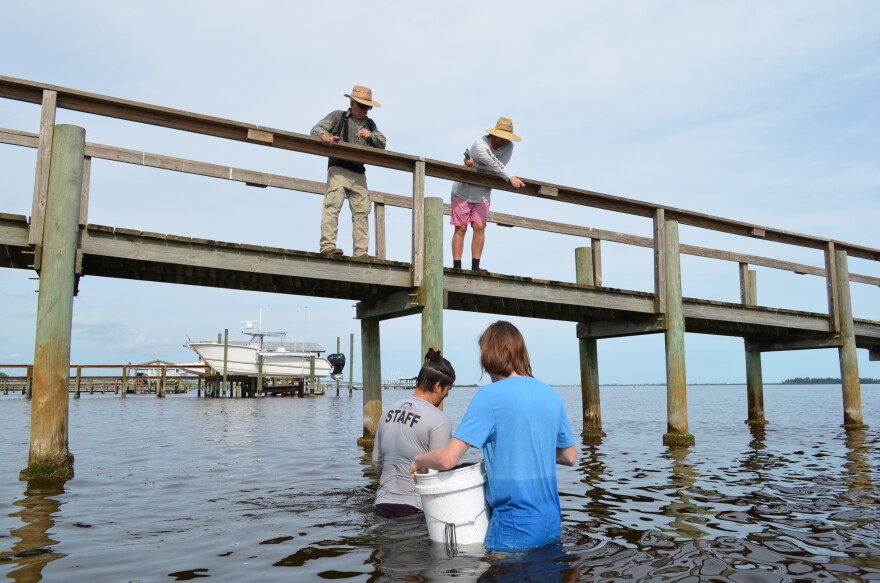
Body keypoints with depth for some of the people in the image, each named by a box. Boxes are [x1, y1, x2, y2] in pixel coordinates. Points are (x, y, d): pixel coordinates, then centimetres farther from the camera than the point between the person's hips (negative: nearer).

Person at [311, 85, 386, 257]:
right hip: (338, 169, -5)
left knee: (362, 211, -1)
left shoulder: (370, 124, 23)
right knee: (332, 206, -17)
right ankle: (328, 246, -22)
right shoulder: (338, 116, 10)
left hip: (359, 173, 5)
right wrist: (324, 134, -23)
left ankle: (360, 252, -1)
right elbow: (316, 129, 1)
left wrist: (371, 136, -8)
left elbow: (382, 144, 13)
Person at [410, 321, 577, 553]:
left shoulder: (490, 396, -14)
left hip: (514, 532, -6)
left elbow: (447, 458, -19)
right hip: (552, 525, 6)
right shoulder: (553, 396, 5)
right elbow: (570, 457, 15)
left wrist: (419, 460, 1)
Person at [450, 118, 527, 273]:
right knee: (460, 228, -4)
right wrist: (510, 177, -47)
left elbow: (496, 169, -17)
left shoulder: (508, 147, -5)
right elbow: (493, 164, -35)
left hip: (482, 194, 4)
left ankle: (475, 266, -6)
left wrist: (475, 166, -26)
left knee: (479, 227, -9)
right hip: (463, 191, -4)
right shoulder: (480, 144, -20)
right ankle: (457, 266, -1)